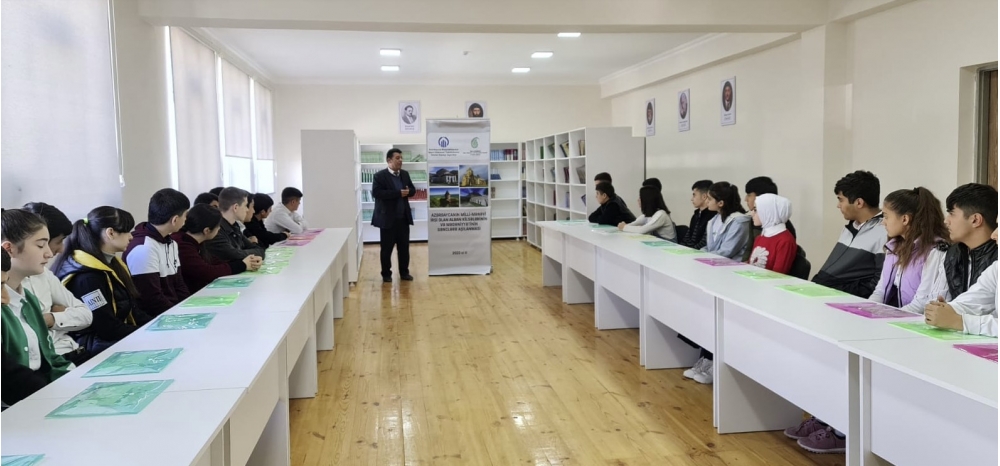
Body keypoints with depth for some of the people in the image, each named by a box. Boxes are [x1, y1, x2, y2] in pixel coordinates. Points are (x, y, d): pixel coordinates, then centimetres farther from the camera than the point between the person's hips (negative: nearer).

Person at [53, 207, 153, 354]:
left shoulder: (112, 264, 12)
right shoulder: (86, 276, -17)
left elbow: (132, 310, 13)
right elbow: (109, 329, -20)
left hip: (118, 337, 9)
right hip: (98, 346, -9)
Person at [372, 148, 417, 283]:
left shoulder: (405, 174, 10)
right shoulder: (380, 175, -9)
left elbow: (413, 189, 16)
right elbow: (376, 192, -21)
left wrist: (408, 191, -11)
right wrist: (398, 193, -24)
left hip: (403, 217, 5)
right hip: (388, 218, -5)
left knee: (404, 246, 11)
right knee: (387, 248, 4)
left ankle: (404, 272, 22)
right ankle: (386, 274, 15)